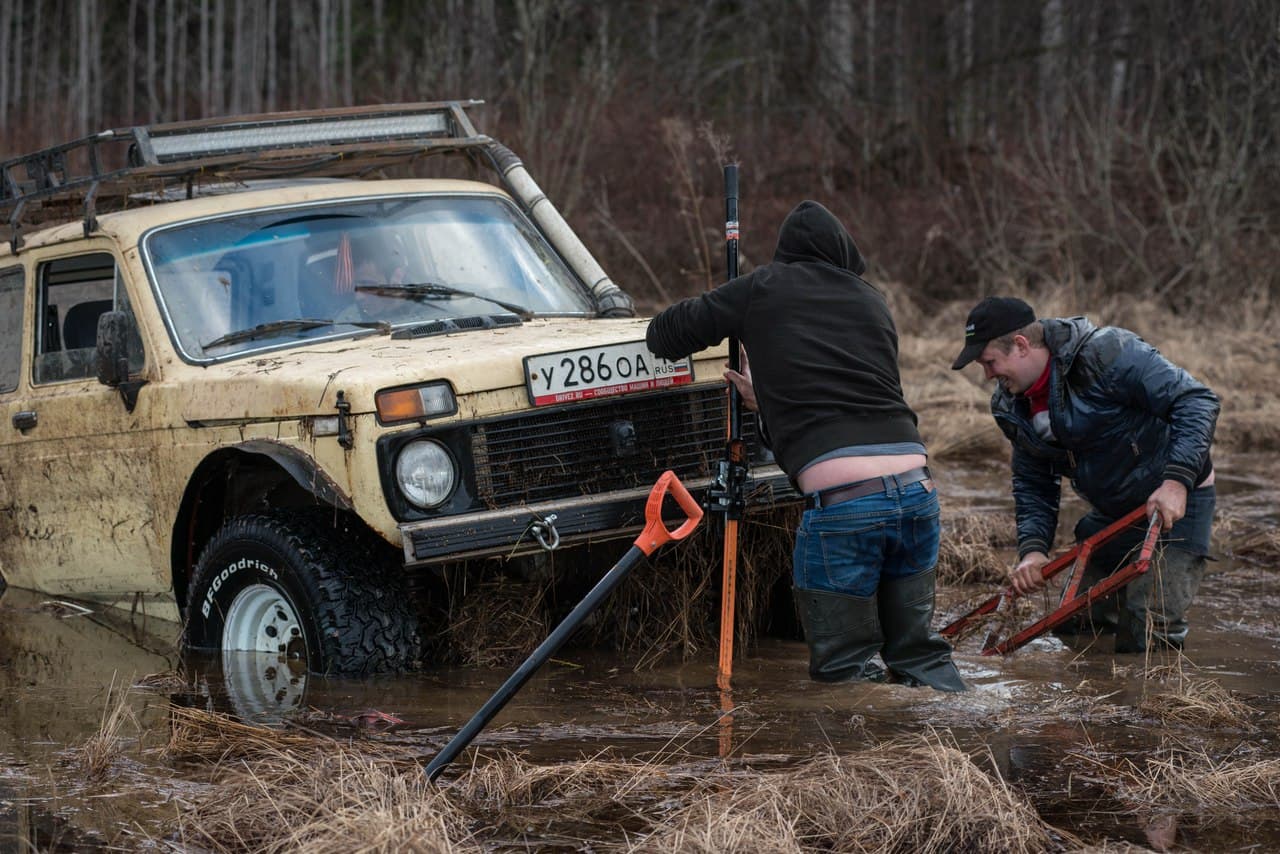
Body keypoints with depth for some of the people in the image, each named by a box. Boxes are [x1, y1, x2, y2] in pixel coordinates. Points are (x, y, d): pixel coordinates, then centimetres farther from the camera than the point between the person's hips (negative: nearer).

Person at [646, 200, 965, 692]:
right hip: (915, 485, 5)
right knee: (916, 649, 17)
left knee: (842, 661, 4)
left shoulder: (766, 288, 10)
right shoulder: (872, 302, 23)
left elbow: (664, 336, 17)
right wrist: (769, 403, 41)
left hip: (840, 498, -5)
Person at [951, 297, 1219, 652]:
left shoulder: (1107, 353, -25)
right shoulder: (1014, 405, 1)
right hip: (1111, 512, 8)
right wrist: (1032, 548, -9)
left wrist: (1177, 479, -35)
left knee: (1147, 638, -15)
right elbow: (1033, 484, 9)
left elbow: (1197, 400, -26)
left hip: (1173, 503, -8)